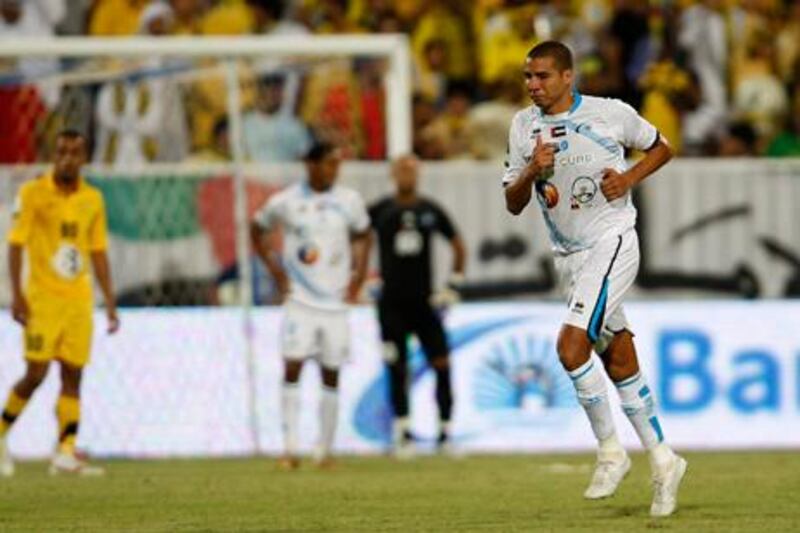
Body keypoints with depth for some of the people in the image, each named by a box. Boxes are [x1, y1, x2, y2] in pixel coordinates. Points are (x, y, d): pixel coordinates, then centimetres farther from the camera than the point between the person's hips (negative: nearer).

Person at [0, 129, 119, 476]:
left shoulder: (93, 199, 9)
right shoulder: (33, 193, -4)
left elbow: (98, 252, 14)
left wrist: (110, 302, 10)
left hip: (79, 300, 4)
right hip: (42, 298, -4)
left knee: (73, 376, -1)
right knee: (36, 373, -9)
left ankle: (65, 454, -3)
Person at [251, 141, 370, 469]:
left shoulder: (349, 202, 2)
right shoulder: (285, 202, -4)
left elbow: (361, 235, 19)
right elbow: (257, 230, 11)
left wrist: (358, 275, 7)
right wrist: (275, 270, 2)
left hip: (336, 302, 2)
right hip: (299, 301, -2)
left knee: (331, 375, 5)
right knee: (293, 368, -12)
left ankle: (324, 450, 14)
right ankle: (290, 448, -11)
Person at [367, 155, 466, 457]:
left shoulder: (430, 211, 5)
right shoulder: (380, 211, 0)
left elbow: (457, 245, 16)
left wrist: (455, 282, 7)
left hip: (424, 301, 1)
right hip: (392, 304, -1)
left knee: (442, 364, -5)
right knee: (397, 370, -1)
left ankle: (446, 431, 1)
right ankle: (402, 430, 8)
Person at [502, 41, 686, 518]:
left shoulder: (610, 114, -8)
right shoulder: (524, 126, 4)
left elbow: (661, 148, 7)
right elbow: (513, 204, 5)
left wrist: (630, 178, -10)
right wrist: (532, 171, -14)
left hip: (611, 243, -6)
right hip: (569, 256, 6)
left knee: (572, 344, -21)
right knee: (620, 362, 10)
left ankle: (611, 450, -7)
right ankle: (663, 460, 20)